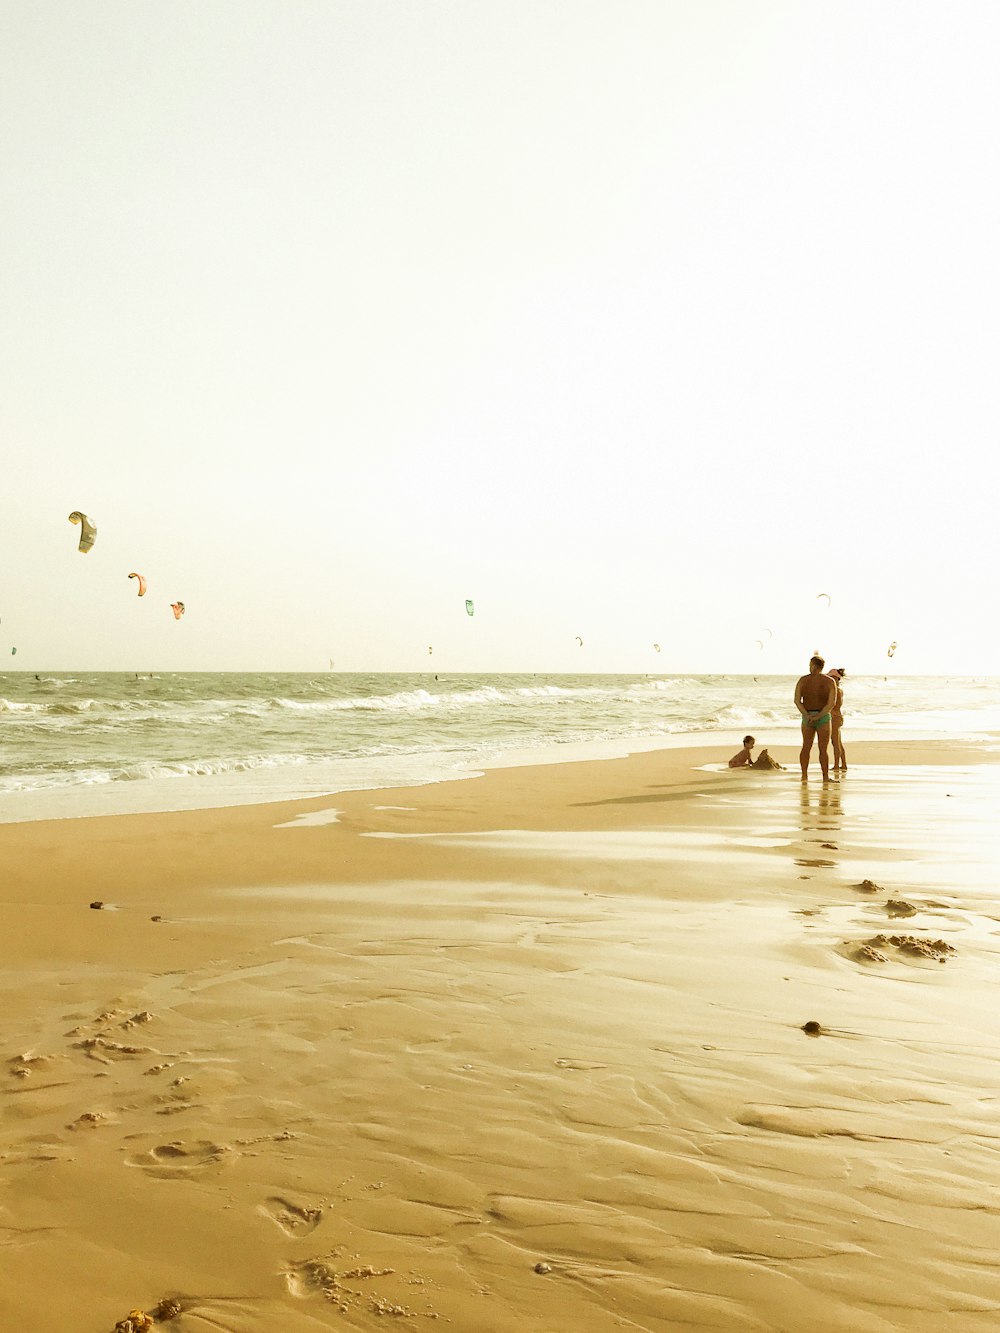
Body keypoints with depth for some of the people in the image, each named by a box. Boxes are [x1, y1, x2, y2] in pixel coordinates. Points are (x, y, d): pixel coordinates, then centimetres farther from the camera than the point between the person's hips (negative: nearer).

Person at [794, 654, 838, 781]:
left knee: (806, 747, 16)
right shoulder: (830, 682, -7)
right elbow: (832, 703, -17)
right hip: (823, 718, -2)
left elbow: (796, 700, -11)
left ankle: (804, 775, 13)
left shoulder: (802, 680, -3)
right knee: (823, 750, 5)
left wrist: (807, 716, -17)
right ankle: (825, 778, 6)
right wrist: (818, 717, -17)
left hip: (807, 717, 2)